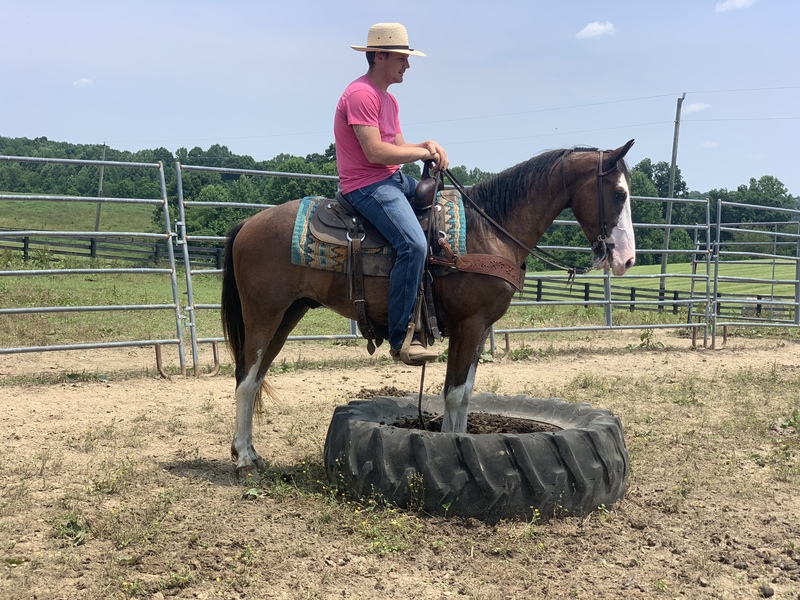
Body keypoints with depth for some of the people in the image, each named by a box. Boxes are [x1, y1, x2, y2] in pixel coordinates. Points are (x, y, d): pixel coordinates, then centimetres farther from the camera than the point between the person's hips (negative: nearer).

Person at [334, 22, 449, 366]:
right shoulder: (361, 94, -13)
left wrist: (427, 145, -2)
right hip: (366, 186, -11)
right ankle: (401, 338, -21)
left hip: (393, 179, 11)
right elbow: (375, 152, -22)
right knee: (413, 244, -28)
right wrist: (422, 153, -9)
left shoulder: (388, 100, 20)